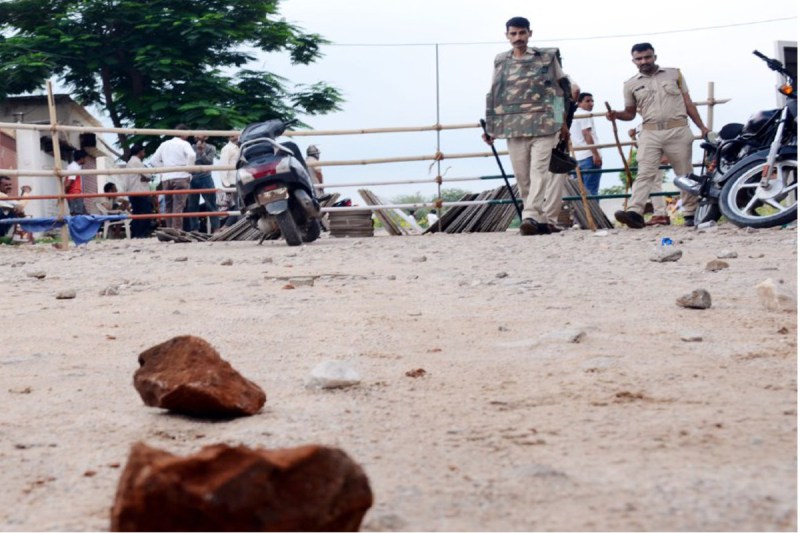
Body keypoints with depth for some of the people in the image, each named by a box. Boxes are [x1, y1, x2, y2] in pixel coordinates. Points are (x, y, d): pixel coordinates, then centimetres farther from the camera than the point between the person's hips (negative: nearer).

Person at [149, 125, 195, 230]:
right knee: (178, 205, -9)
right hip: (180, 177, -5)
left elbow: (155, 160, 14)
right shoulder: (184, 144, 0)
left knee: (168, 205, 10)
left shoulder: (164, 144, 15)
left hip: (166, 178, 5)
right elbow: (191, 155, -19)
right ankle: (177, 229, -17)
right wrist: (189, 167, -5)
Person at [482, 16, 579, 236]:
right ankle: (543, 220, 10)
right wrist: (490, 127, 12)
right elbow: (494, 96, 15)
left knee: (539, 171, -15)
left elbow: (560, 89, 8)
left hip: (543, 125, -3)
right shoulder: (501, 62, 12)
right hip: (513, 127, 3)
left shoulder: (547, 57, 6)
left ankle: (531, 216, -22)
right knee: (522, 177, 3)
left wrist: (562, 122, 1)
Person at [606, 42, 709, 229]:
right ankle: (634, 212, -25)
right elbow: (630, 113, 17)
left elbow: (688, 103, 12)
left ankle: (691, 213, 12)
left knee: (685, 174, 4)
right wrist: (616, 115, -5)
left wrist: (702, 126, 7)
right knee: (644, 173, -13)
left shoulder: (674, 74, 11)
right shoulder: (631, 85, 10)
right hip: (650, 134, 0)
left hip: (678, 131, 0)